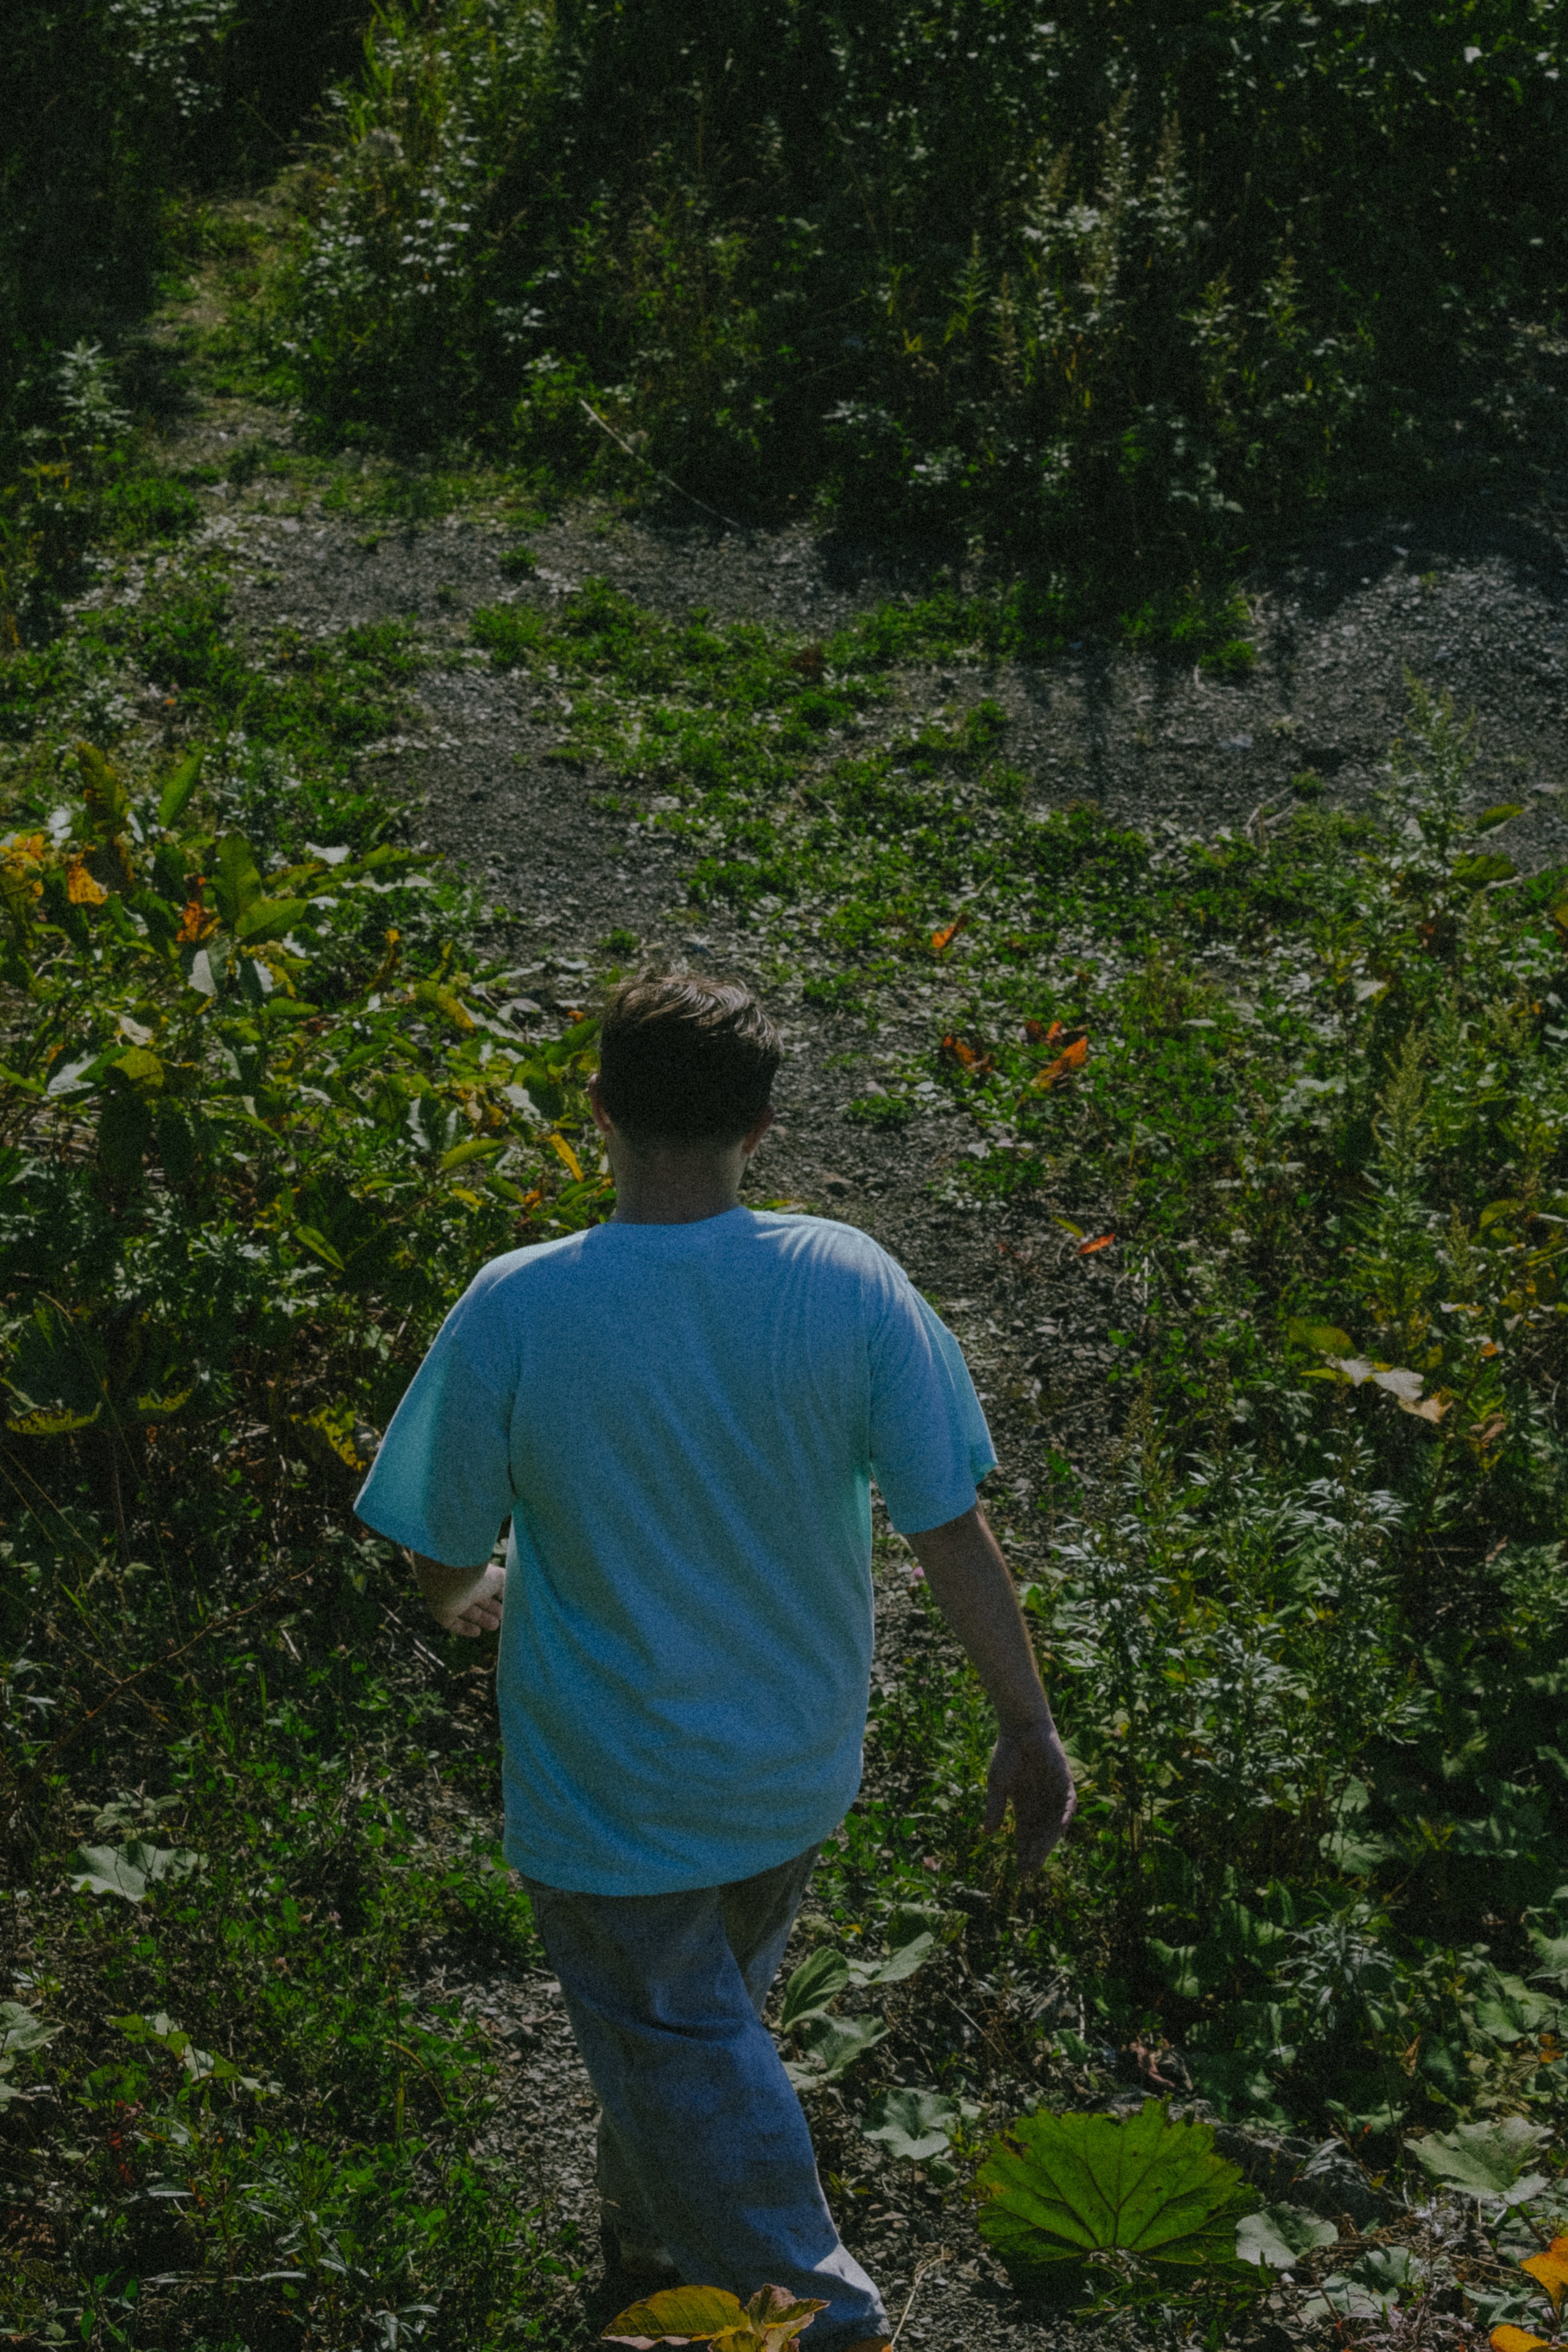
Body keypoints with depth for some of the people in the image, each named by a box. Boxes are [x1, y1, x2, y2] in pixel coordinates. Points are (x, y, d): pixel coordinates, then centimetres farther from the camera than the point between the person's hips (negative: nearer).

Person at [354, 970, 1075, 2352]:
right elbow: (952, 1527, -12)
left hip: (613, 1795, -4)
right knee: (718, 2005, 28)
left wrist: (464, 1601, 14)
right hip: (800, 1765, 4)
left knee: (682, 2052, 15)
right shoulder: (848, 1282, -17)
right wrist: (1029, 1726, 0)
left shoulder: (516, 1312, -22)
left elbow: (442, 1551, -10)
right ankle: (654, 2234, 51)